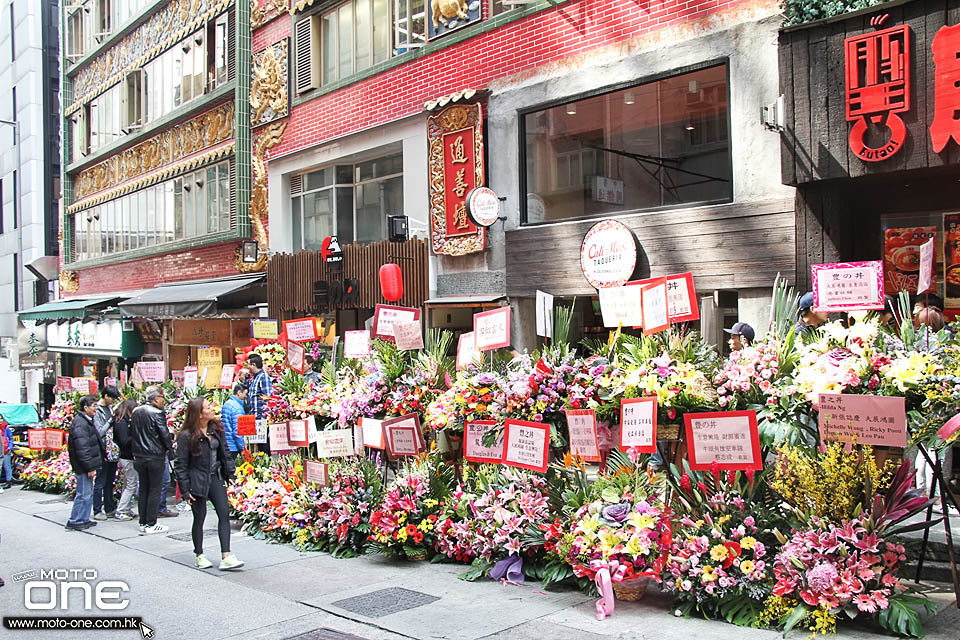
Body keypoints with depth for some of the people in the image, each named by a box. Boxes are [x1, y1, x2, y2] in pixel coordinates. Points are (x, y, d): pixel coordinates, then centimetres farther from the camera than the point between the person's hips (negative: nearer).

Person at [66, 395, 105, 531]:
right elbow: (82, 449, -23)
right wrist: (90, 467, -21)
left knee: (88, 493, 16)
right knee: (84, 494, -4)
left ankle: (84, 519, 24)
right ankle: (75, 521, 5)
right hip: (83, 466, -10)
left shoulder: (87, 421, 14)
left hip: (87, 465, 10)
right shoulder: (80, 424, -20)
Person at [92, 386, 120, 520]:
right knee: (100, 482, -1)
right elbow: (99, 432, -17)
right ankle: (97, 511, 6)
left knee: (110, 481, 15)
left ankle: (110, 509, 23)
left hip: (113, 451, 8)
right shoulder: (97, 411, -12)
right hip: (103, 451, -8)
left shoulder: (110, 408, 12)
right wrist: (111, 420, -16)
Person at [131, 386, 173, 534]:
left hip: (139, 456, 7)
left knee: (143, 489, 14)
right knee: (154, 490, 1)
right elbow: (164, 433, -15)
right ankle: (151, 525, 2)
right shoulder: (157, 413, -15)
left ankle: (143, 523, 18)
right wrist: (167, 447, 3)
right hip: (155, 457, -7)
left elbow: (132, 432, 13)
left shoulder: (135, 412, 7)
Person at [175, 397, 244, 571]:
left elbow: (225, 452, 14)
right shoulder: (186, 436, -13)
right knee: (199, 518, 5)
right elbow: (181, 465, -10)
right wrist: (185, 490, -11)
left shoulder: (216, 428, 4)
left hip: (216, 477, 5)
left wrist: (230, 473, 9)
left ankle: (226, 557, -5)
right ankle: (199, 556, 21)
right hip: (197, 481, -5)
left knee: (224, 514, -4)